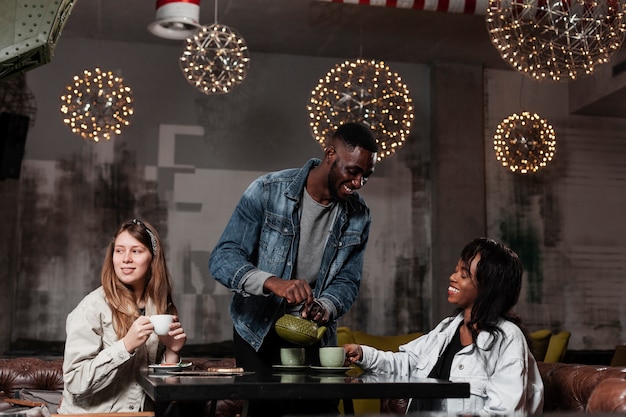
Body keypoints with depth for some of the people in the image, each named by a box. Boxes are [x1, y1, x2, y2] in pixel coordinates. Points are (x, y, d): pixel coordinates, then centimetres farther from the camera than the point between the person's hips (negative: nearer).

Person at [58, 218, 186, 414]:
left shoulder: (162, 309, 4)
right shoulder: (92, 307, -10)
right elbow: (75, 381, -16)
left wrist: (172, 352, -6)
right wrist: (126, 345, -23)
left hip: (141, 411, 5)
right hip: (91, 412, -4)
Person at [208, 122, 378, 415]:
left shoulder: (358, 217, -3)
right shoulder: (267, 191, -15)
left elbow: (348, 281, 2)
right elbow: (222, 259, -20)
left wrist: (324, 308, -21)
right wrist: (273, 282, -38)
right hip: (259, 330, -3)